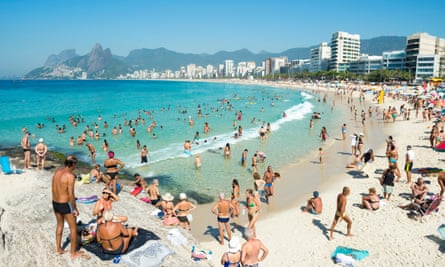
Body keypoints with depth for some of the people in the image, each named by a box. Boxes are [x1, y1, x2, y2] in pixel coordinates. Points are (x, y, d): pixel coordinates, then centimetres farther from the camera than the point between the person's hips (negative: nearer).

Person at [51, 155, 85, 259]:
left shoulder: (57, 172, 1)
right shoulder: (70, 176, -24)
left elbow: (53, 189, 10)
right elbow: (71, 195, -22)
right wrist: (75, 209, -11)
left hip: (55, 203, 8)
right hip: (65, 205, -8)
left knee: (59, 224, 26)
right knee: (73, 228, 8)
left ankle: (58, 249, 38)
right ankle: (73, 253, 18)